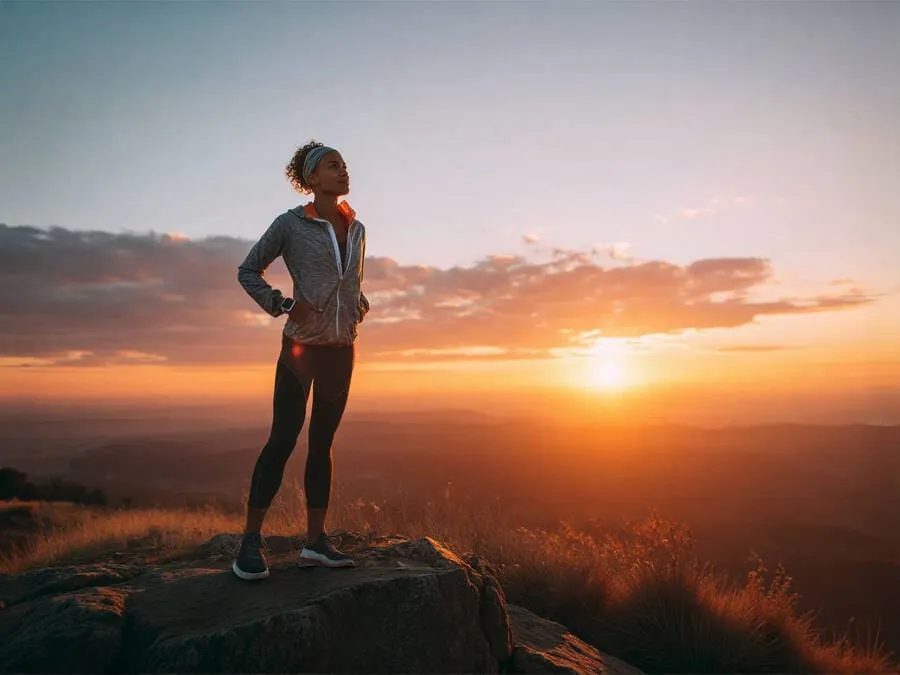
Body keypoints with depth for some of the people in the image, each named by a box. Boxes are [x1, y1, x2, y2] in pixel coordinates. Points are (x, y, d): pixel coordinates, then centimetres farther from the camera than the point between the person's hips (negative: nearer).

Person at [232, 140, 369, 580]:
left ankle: (315, 541, 12)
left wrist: (359, 309, 6)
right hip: (302, 345, -5)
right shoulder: (291, 224, -4)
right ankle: (250, 541, 4)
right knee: (283, 439, -6)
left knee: (322, 442, 6)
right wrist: (280, 305, -10)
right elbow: (248, 271, 3)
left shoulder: (356, 228, 11)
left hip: (342, 349, 5)